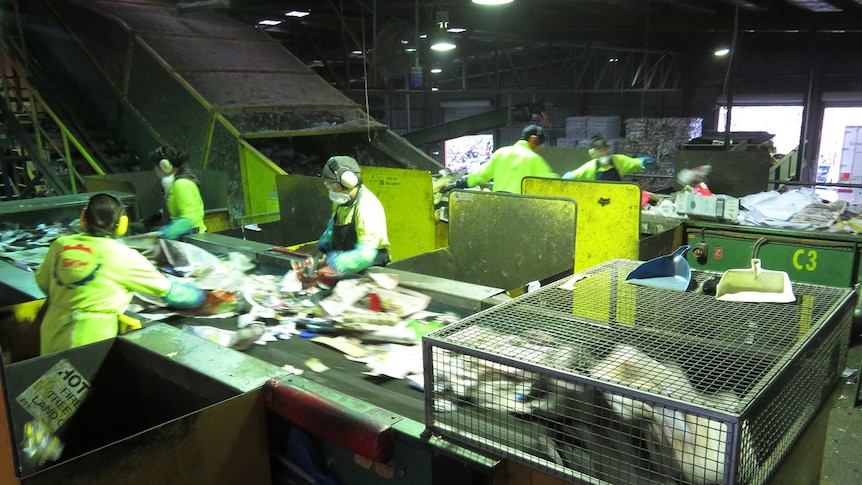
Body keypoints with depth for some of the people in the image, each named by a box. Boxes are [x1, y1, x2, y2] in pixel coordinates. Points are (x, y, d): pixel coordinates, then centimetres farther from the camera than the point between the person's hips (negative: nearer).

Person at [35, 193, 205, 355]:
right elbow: (167, 290, -2)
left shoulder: (60, 244, 1)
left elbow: (42, 282, 16)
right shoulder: (123, 256, -12)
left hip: (53, 332, 5)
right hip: (91, 339, -5)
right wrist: (201, 295, 14)